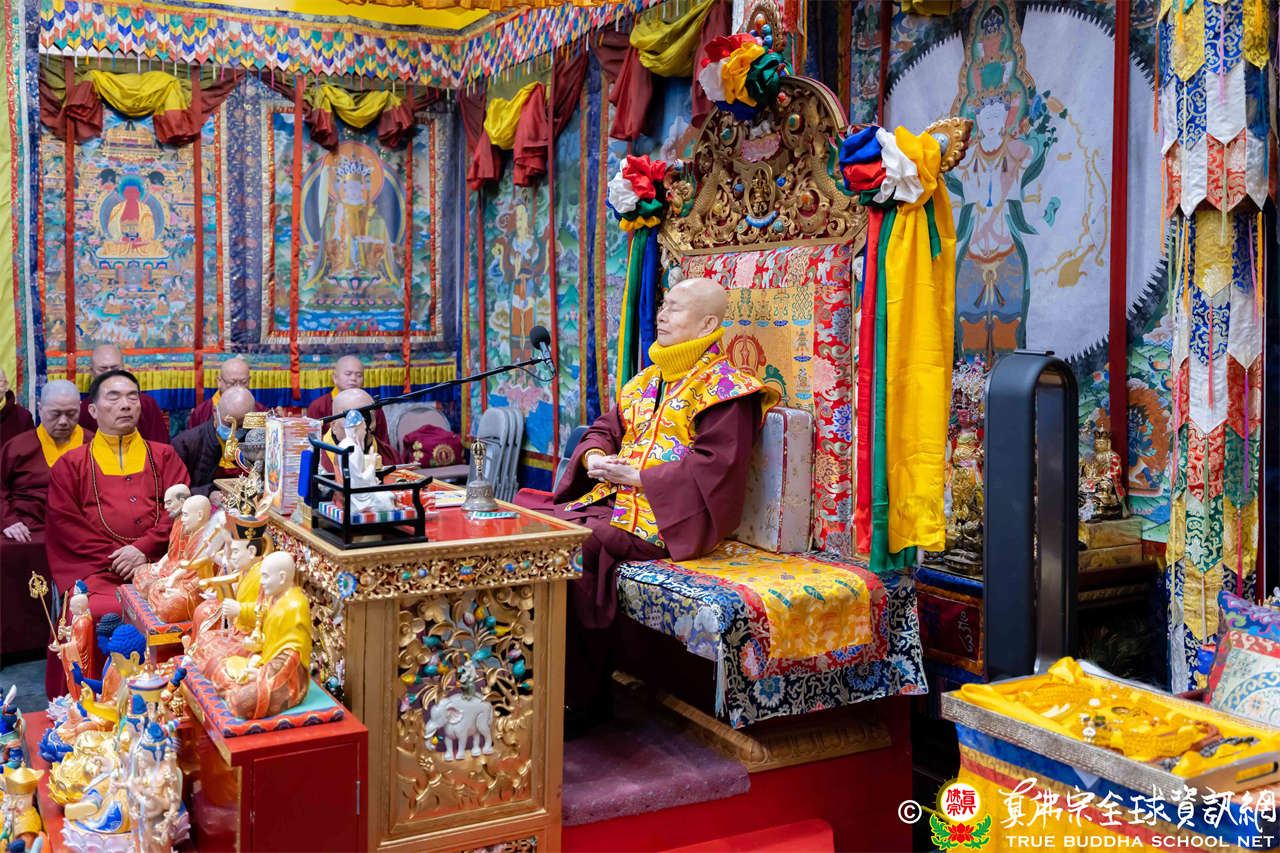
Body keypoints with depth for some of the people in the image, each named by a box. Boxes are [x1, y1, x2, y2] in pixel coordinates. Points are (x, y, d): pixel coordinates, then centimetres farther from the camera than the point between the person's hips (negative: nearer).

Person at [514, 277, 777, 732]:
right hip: (611, 497, 8)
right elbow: (605, 428, 23)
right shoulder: (645, 381, 21)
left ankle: (587, 695, -14)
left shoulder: (725, 388, -5)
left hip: (665, 515, -8)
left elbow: (713, 464, -15)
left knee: (578, 543, -28)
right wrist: (595, 458, -1)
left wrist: (637, 477, -17)